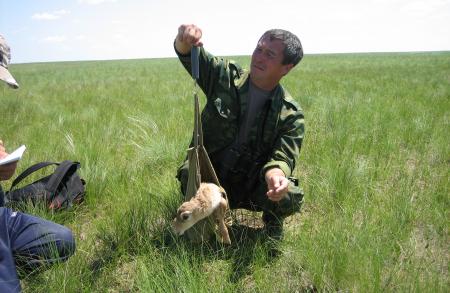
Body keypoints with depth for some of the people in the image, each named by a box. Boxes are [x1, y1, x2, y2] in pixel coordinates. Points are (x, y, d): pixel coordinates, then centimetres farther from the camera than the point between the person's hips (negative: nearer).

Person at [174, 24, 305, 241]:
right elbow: (188, 56, -11)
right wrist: (184, 40, -37)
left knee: (291, 197, -27)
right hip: (209, 178, 1)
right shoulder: (224, 76, -4)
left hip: (252, 188, -1)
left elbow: (284, 156, -17)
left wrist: (275, 173, -42)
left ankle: (272, 222, 11)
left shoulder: (291, 115, -8)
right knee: (188, 173, -31)